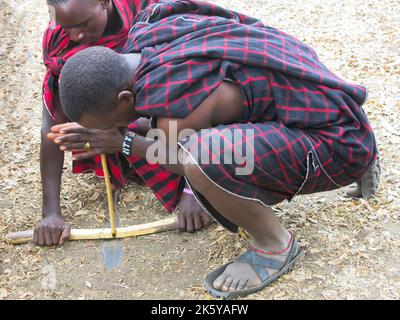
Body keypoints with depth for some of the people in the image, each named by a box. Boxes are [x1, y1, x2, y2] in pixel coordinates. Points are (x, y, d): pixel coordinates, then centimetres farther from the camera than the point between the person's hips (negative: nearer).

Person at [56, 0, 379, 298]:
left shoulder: (177, 112, -28)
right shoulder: (145, 32, -7)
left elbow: (185, 161, -5)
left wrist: (123, 143, 4)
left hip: (338, 144, -9)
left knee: (200, 159, -31)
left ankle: (276, 246, -2)